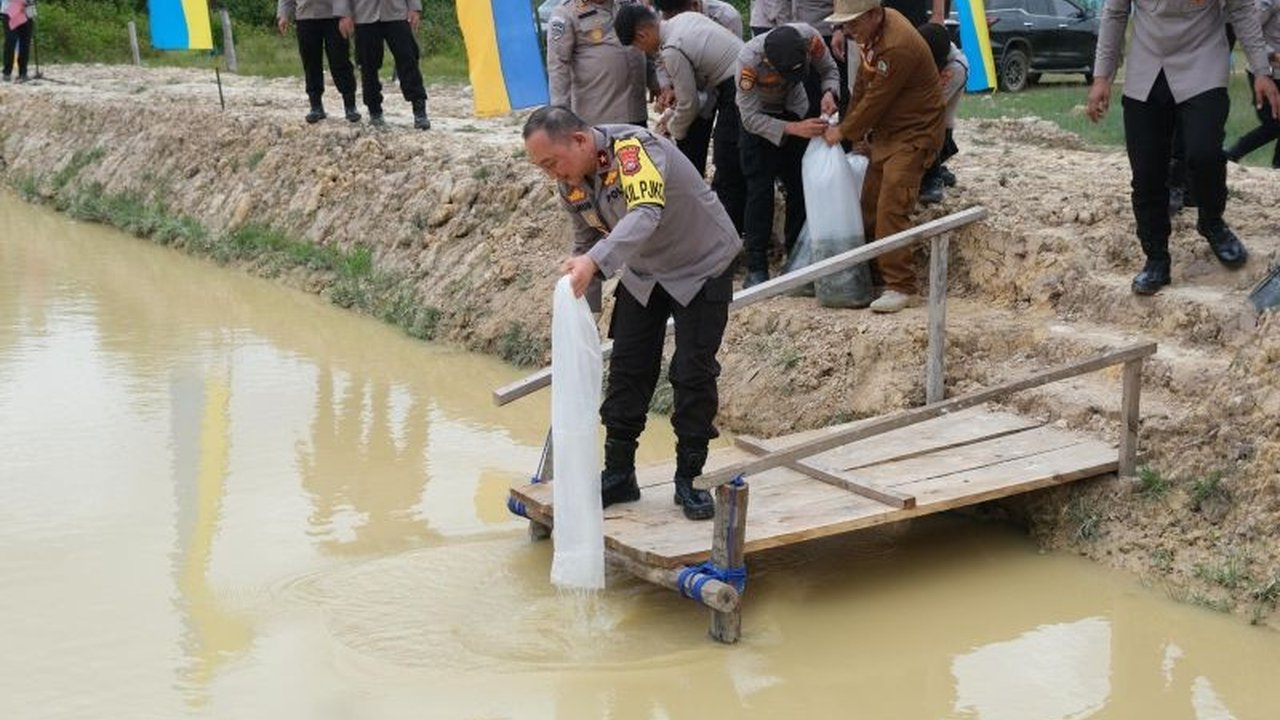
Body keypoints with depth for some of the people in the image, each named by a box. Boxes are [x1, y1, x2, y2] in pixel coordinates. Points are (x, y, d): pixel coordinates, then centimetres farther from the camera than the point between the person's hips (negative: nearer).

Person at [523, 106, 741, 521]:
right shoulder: (570, 181, -10)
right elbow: (584, 242, 6)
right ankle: (618, 475, 13)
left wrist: (595, 261, -66)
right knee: (627, 368, 3)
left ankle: (689, 480, 5)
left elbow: (646, 214, -52)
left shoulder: (634, 150, -34)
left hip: (703, 266, -7)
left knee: (693, 373, -7)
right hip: (643, 272, 7)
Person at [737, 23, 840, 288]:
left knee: (800, 186, 4)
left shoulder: (809, 38, -32)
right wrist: (795, 129, -43)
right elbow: (750, 118, -33)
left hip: (796, 110, 3)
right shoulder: (749, 60, -39)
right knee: (760, 189, -10)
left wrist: (829, 93, -33)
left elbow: (830, 70, -12)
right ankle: (756, 269, -5)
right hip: (759, 117, -3)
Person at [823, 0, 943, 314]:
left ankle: (900, 286, -13)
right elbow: (862, 84, 13)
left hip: (914, 135, -10)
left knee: (892, 208, -16)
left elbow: (876, 100, -21)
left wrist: (844, 132, -8)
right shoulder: (874, 29, 2)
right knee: (869, 205, 11)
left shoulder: (897, 47, -28)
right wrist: (850, 126, 13)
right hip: (886, 132, 10)